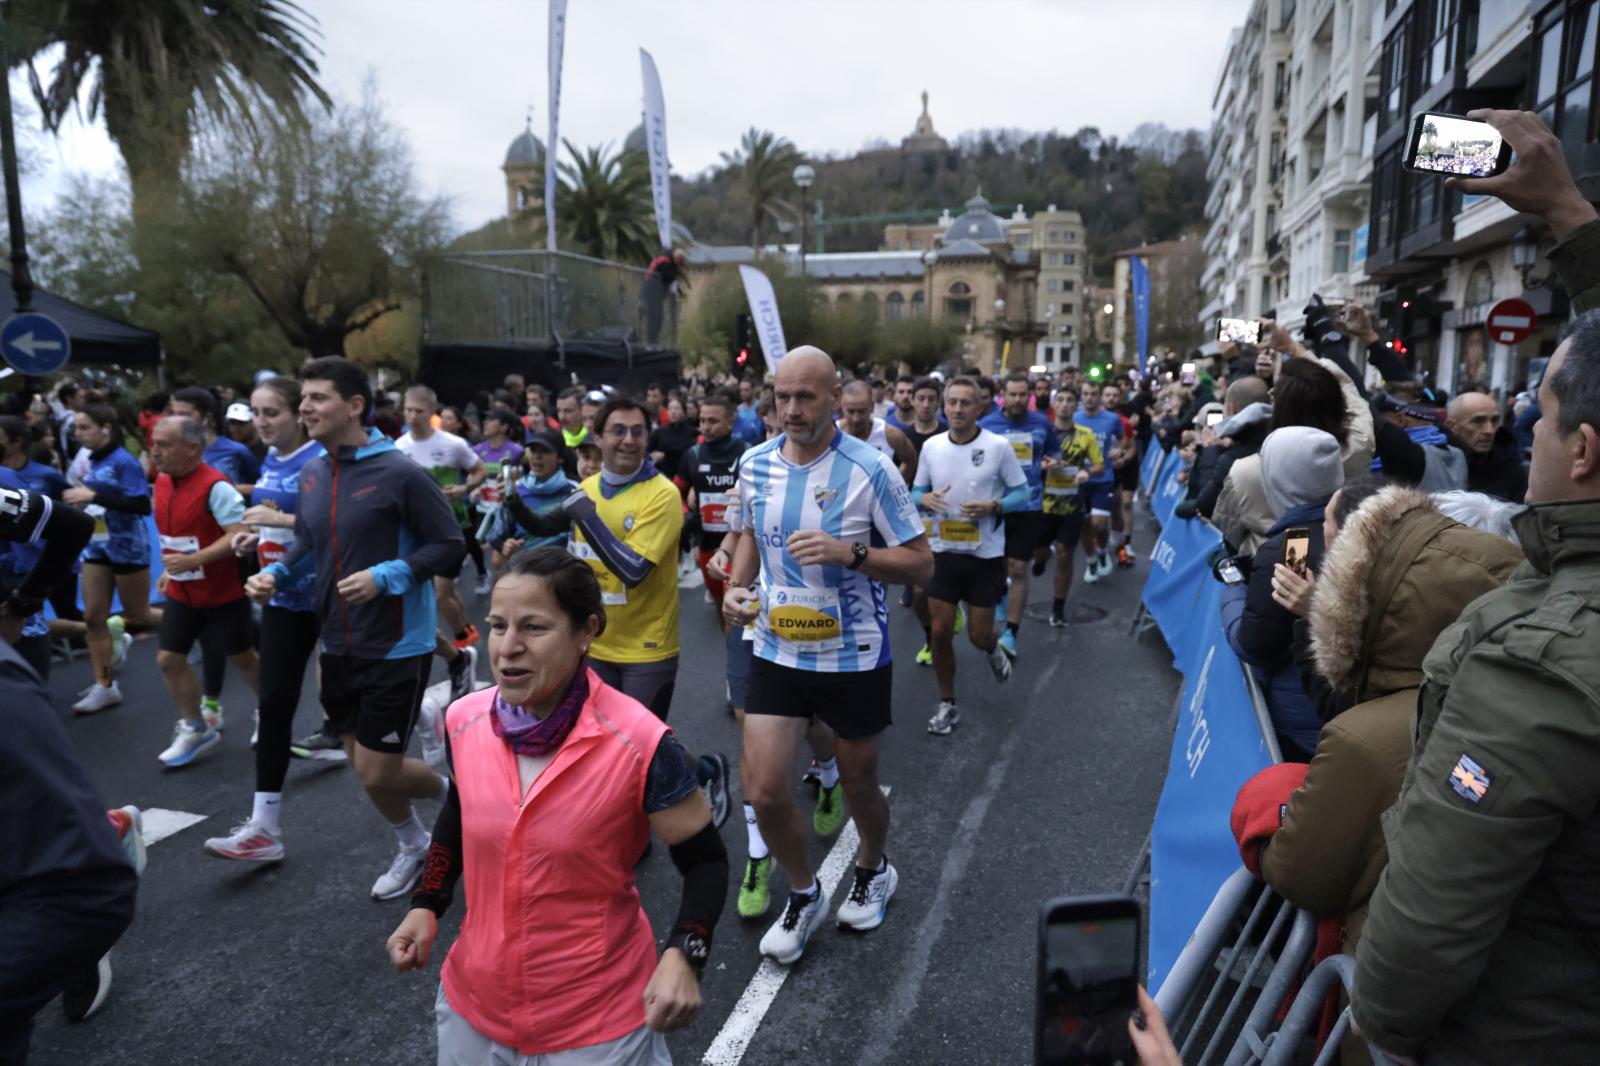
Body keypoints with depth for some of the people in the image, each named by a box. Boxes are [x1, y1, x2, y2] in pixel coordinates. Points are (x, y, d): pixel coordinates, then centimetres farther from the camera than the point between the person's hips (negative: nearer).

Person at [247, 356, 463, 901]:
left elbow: (450, 545, -16)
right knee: (364, 764, 17)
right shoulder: (311, 472, 3)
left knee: (376, 773, -3)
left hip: (396, 646, -7)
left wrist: (384, 577, -26)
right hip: (338, 645, 7)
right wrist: (276, 573, -1)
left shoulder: (400, 473, -18)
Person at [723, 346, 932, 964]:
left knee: (858, 784, 15)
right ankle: (803, 896, 27)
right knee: (764, 790, -3)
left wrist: (850, 552, -28)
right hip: (776, 652, 3)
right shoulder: (755, 465, -1)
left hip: (854, 657, -3)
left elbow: (921, 565, -12)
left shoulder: (870, 470, -15)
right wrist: (737, 587, -1)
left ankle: (872, 871, 49)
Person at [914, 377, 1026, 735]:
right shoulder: (931, 446, 0)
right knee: (940, 632, 3)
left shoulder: (998, 446, -11)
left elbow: (1022, 493, -5)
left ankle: (994, 650, 45)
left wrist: (993, 507, -23)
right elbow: (917, 491, 9)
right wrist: (924, 499, -15)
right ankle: (947, 705, 21)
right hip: (943, 551, 3)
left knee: (979, 634, 6)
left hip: (985, 554, -2)